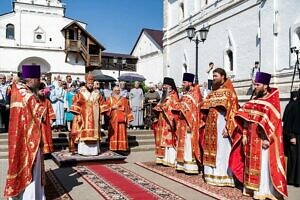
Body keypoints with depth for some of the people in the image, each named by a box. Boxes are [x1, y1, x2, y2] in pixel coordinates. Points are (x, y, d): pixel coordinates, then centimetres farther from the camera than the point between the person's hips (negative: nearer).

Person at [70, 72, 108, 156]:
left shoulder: (96, 94, 9)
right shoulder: (80, 93, -2)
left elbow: (102, 105, 10)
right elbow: (76, 105, -5)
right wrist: (77, 115, -12)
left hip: (94, 118, 4)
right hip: (84, 117, -3)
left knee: (94, 133, 5)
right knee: (84, 133, -3)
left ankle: (94, 150, 11)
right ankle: (83, 150, 3)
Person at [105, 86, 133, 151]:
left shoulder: (124, 99, 12)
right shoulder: (110, 99, 9)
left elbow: (127, 109, 9)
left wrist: (129, 119, 2)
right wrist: (112, 108, -12)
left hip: (121, 120, 1)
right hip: (113, 119, -1)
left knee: (122, 133, -1)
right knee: (113, 134, -3)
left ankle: (122, 148, 4)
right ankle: (113, 148, 2)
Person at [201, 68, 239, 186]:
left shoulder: (229, 92, -5)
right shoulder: (213, 93, 17)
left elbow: (232, 111, -12)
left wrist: (227, 128, -19)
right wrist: (206, 125, 13)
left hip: (221, 125, -7)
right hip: (211, 126, 7)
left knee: (221, 151, -4)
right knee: (211, 151, 9)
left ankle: (223, 177, 3)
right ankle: (212, 175, 17)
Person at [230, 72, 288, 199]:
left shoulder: (272, 102, -8)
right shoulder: (253, 101, 11)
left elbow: (274, 121, -14)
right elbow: (245, 119, 12)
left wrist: (267, 139, -19)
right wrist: (244, 135, 6)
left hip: (262, 139, -7)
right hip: (251, 138, 7)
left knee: (263, 164, -1)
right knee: (251, 163, 12)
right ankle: (251, 187, 23)